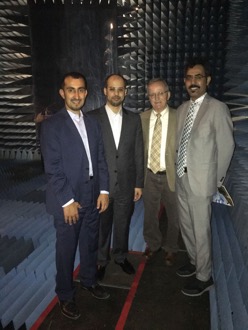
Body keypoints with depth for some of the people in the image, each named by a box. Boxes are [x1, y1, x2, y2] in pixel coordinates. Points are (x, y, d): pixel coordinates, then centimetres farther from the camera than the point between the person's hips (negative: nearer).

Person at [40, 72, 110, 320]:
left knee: (90, 244, 20)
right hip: (68, 201, -5)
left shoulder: (92, 123, 8)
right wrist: (67, 201, -16)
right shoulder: (51, 125, -9)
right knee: (66, 249, 12)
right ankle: (65, 295, 34)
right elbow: (52, 168, -14)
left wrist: (103, 190, 0)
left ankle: (89, 281, 44)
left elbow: (100, 159, 7)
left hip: (92, 197, 5)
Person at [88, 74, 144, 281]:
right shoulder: (92, 118, -5)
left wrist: (139, 183, 3)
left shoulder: (134, 119, 3)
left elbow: (138, 153, 4)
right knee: (101, 226, 14)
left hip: (126, 185, 2)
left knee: (123, 224, 18)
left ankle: (121, 256, 42)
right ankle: (101, 260, 38)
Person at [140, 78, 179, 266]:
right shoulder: (143, 118, 0)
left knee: (173, 215, 16)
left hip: (171, 175, -2)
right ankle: (153, 244, 44)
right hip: (150, 175, 3)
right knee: (150, 213, 19)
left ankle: (170, 248, 41)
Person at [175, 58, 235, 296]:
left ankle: (204, 277, 25)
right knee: (186, 226, 19)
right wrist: (178, 171, 6)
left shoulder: (217, 108, -10)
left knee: (201, 230, 4)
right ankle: (194, 261, 42)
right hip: (181, 178, 7)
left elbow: (226, 146, -8)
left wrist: (216, 179, -3)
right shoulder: (182, 109, 9)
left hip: (201, 180, -6)